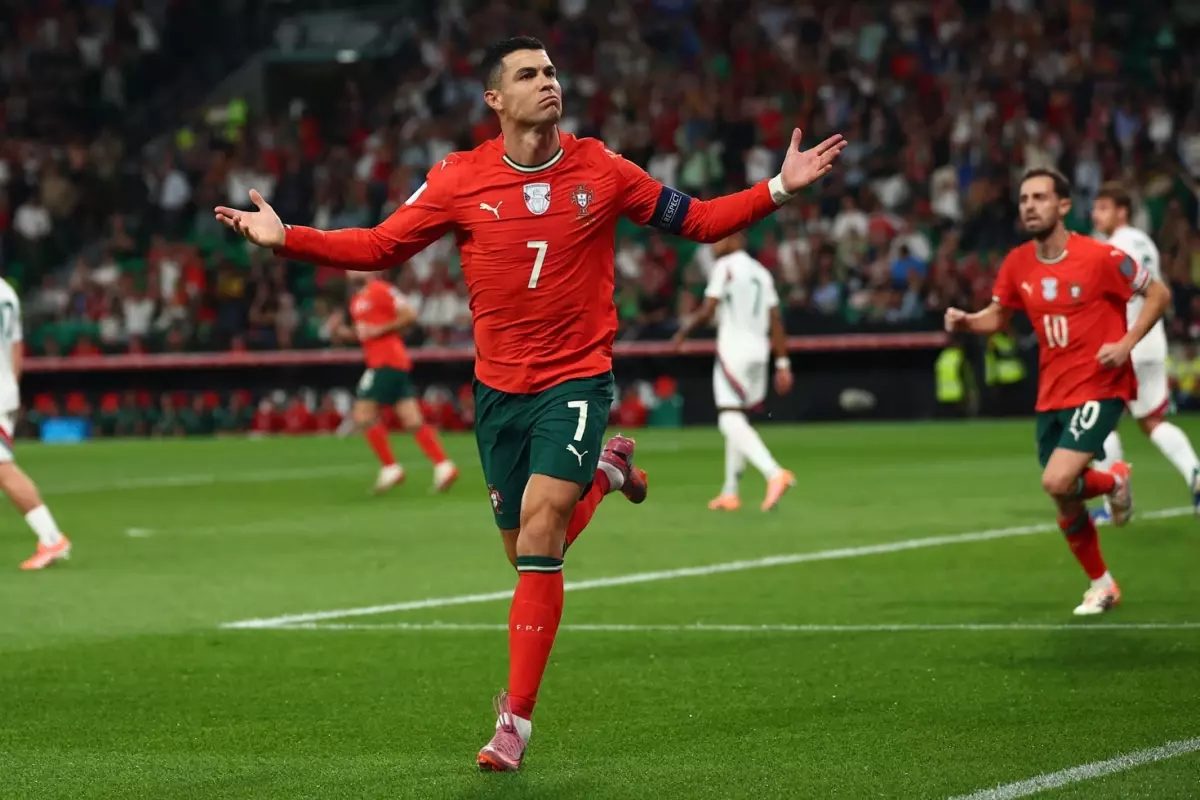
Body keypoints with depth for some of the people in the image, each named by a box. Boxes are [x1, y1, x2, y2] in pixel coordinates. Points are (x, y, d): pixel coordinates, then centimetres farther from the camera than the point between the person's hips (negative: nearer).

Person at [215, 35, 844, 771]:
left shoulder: (601, 171, -4)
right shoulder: (460, 180, -5)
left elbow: (697, 221, 6)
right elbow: (379, 247, 0)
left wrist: (780, 188, -6)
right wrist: (286, 239, -12)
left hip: (577, 380, -3)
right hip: (500, 388, 3)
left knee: (540, 526, -21)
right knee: (528, 554, 11)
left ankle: (517, 718, -15)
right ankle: (604, 471, 44)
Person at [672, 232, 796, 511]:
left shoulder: (724, 267, -5)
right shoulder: (761, 272, 17)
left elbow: (707, 310, -13)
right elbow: (776, 322, 12)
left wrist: (684, 330, 4)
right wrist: (782, 364, 12)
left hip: (733, 349, -8)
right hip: (759, 351, 8)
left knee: (731, 421, -13)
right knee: (736, 420, 16)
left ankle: (774, 473, -33)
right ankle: (730, 493, 18)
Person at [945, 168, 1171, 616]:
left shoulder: (1100, 258, -15)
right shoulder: (1017, 265, 1)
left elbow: (1158, 294, -5)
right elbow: (997, 317, 15)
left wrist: (1126, 343, -17)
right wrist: (964, 323, -6)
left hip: (1099, 388, -6)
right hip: (1052, 395, 6)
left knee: (1057, 482, -23)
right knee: (1066, 505, 9)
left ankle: (1114, 481, 11)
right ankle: (1101, 586, 31)